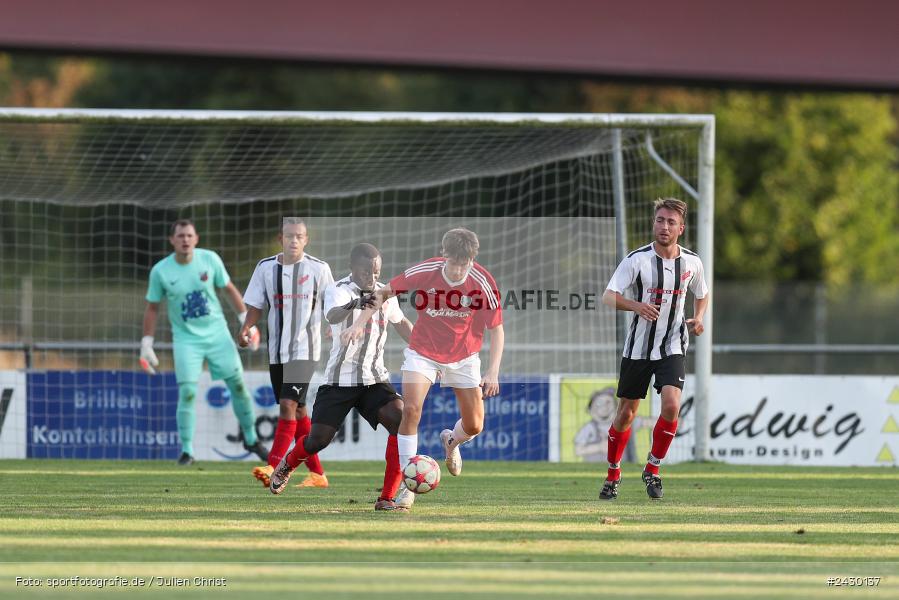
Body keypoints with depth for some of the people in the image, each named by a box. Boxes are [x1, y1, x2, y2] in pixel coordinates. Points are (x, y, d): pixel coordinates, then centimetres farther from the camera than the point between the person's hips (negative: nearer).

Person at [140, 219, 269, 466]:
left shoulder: (210, 259, -5)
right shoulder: (160, 271, -9)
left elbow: (229, 289, 7)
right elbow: (152, 308, 0)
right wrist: (146, 344, -2)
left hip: (217, 334, 2)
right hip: (186, 340, -2)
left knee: (238, 385, 3)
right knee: (187, 393, -13)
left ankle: (251, 439, 21)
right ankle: (186, 450, -3)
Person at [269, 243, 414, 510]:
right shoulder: (338, 290, -13)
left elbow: (401, 324, 26)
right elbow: (332, 316, -37)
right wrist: (353, 304, -59)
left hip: (375, 378, 4)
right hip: (340, 378, -4)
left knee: (402, 423, -21)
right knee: (318, 440, -4)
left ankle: (387, 498, -17)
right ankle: (287, 465, 35)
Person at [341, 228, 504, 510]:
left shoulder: (483, 282, -21)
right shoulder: (424, 272, -22)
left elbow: (496, 329, -12)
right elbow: (384, 292, -5)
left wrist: (493, 372, -22)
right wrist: (360, 322, -14)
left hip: (463, 357, 1)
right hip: (423, 352, -1)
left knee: (474, 426, 2)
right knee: (411, 408, -22)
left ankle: (451, 441, 41)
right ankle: (406, 483, -13)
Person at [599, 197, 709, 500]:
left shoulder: (692, 262, 0)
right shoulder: (637, 259, -10)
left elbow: (702, 295, 20)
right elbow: (608, 297, -16)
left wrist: (698, 318, -1)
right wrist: (636, 305, -34)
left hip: (672, 347, 1)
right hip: (638, 347, -1)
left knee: (671, 405, -20)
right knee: (626, 412, 5)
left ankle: (653, 469, -1)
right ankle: (613, 474, 25)